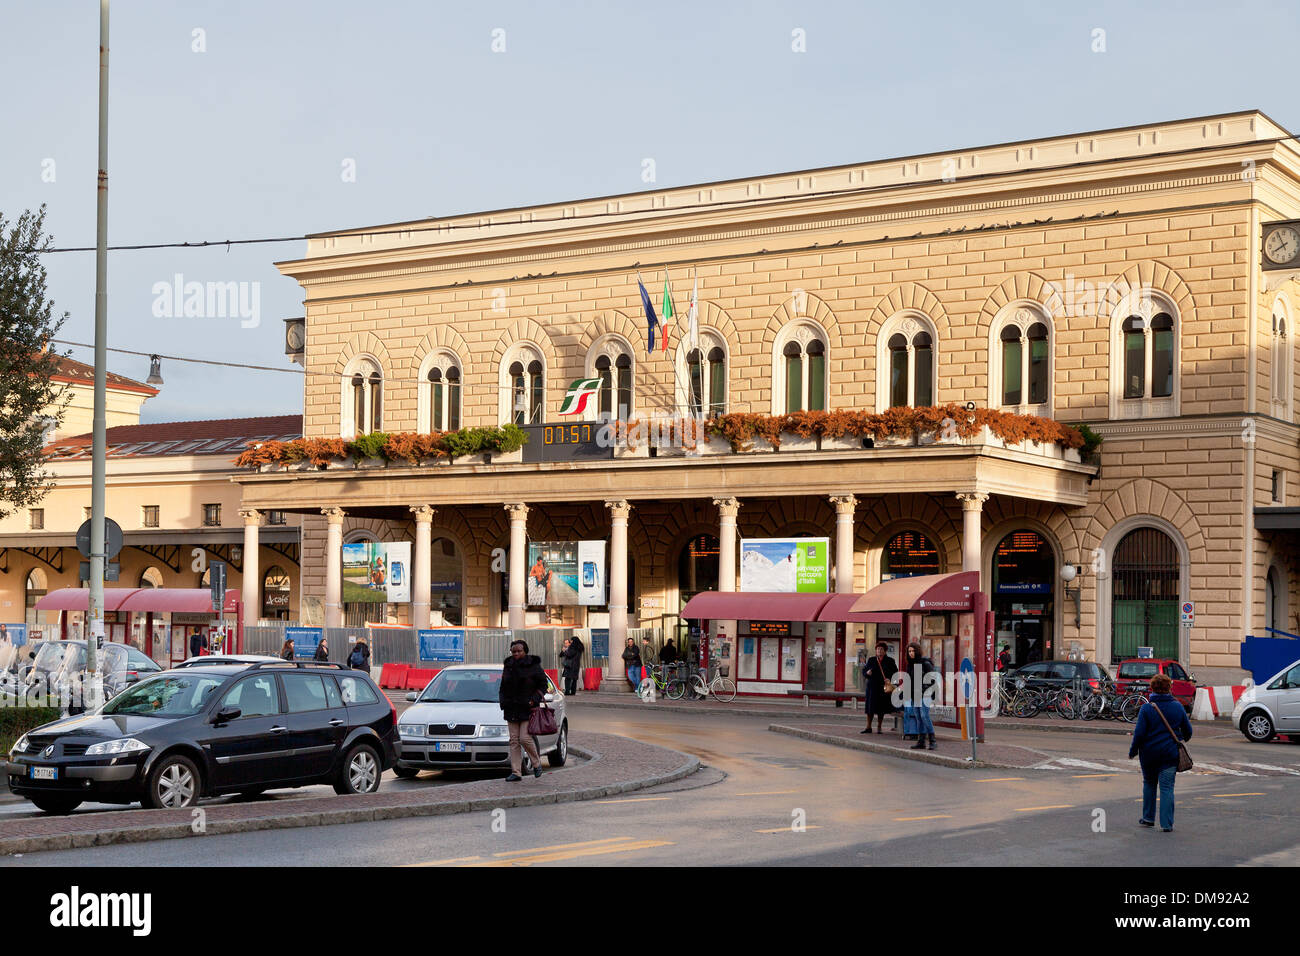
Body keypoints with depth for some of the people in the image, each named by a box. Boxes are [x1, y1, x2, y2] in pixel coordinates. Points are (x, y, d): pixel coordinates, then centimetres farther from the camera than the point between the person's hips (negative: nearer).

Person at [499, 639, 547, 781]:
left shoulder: (533, 666, -3)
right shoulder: (508, 666, 11)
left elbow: (542, 685, 1)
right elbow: (503, 688, 20)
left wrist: (534, 700, -12)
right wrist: (503, 702, 5)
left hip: (528, 709, -5)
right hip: (511, 710, 5)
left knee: (525, 738, -13)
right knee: (514, 740, 2)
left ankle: (537, 763, 10)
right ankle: (516, 772, 2)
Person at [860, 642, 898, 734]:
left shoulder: (890, 661, 5)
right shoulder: (871, 660, 10)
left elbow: (895, 673, 3)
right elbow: (864, 671, 12)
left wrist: (890, 679, -14)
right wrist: (867, 673, -11)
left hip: (883, 687, -1)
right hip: (872, 687, 1)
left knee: (881, 709, 1)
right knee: (870, 707, 0)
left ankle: (879, 727, 12)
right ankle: (868, 727, 6)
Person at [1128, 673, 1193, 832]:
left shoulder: (1147, 708, -10)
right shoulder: (1177, 707, -1)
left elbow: (1139, 733, -12)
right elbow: (1187, 730, 9)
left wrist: (1133, 751, 1)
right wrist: (1183, 739, 31)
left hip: (1149, 753, -1)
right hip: (1170, 753, 1)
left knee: (1149, 783, 19)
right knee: (1167, 787, 2)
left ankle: (1148, 818, 25)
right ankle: (1166, 824, -3)